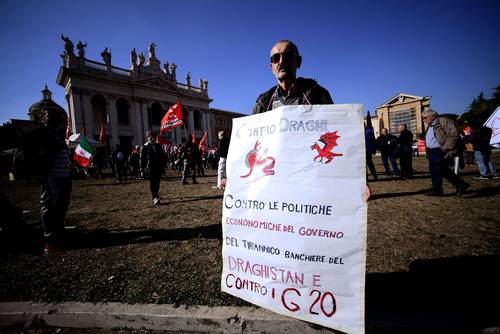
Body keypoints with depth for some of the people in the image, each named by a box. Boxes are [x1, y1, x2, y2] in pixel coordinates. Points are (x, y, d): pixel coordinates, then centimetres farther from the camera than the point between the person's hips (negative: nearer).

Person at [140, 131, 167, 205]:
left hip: (159, 167, 4)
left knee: (157, 182, 12)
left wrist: (163, 164, 9)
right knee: (152, 182, -9)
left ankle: (156, 195, 29)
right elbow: (142, 157, 2)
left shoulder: (158, 146, 14)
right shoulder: (145, 147, 4)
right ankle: (155, 198, -13)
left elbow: (164, 155, 17)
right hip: (150, 167, -4)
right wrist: (142, 167, -5)